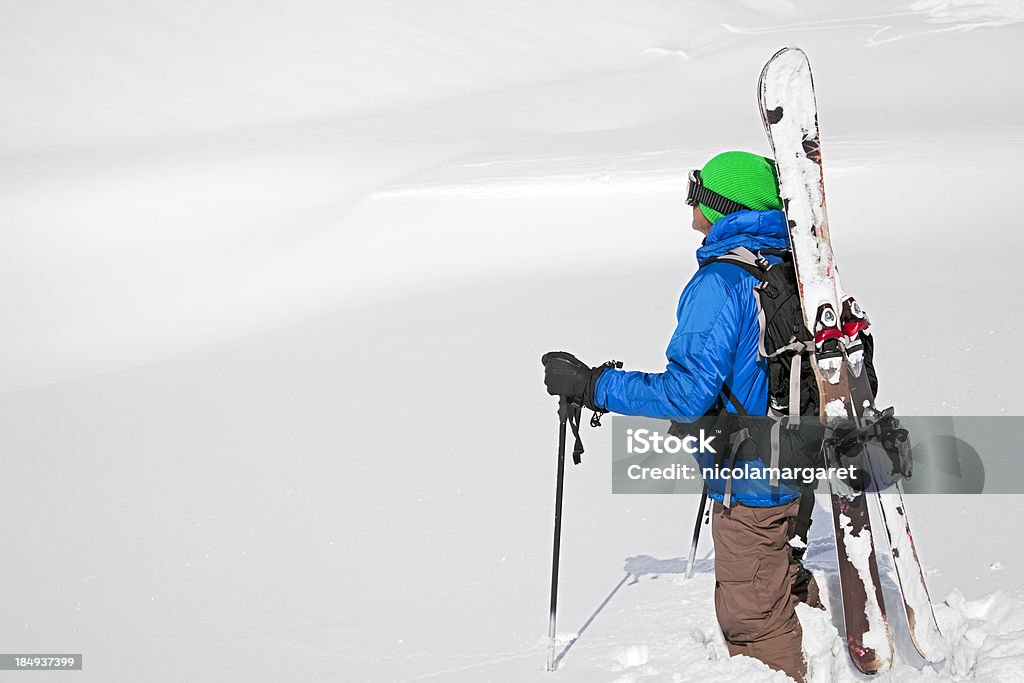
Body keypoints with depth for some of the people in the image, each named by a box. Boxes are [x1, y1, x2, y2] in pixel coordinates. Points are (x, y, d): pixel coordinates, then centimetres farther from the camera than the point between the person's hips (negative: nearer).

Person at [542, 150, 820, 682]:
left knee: (752, 618, 5)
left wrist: (593, 386, -21)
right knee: (784, 584, 27)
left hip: (750, 481, -9)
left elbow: (688, 392, -26)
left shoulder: (719, 284, -23)